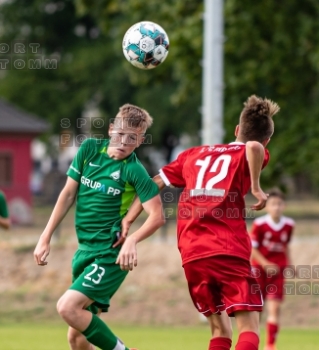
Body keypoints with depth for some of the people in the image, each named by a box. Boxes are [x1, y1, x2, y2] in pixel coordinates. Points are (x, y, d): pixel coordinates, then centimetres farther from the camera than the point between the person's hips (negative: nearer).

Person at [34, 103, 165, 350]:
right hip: (85, 250, 7)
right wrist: (46, 237, 7)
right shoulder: (90, 149, 3)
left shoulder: (134, 170, -13)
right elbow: (68, 194, 9)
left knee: (68, 306, -24)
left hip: (110, 254, -7)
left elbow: (157, 216, -15)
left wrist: (132, 240, -32)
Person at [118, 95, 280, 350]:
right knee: (249, 328, -8)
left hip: (192, 256, 5)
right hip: (229, 252, -5)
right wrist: (256, 187, -8)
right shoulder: (250, 155, 7)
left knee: (220, 330, 16)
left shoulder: (195, 154, 24)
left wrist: (128, 220, 22)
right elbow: (254, 146, -18)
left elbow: (155, 183, 22)